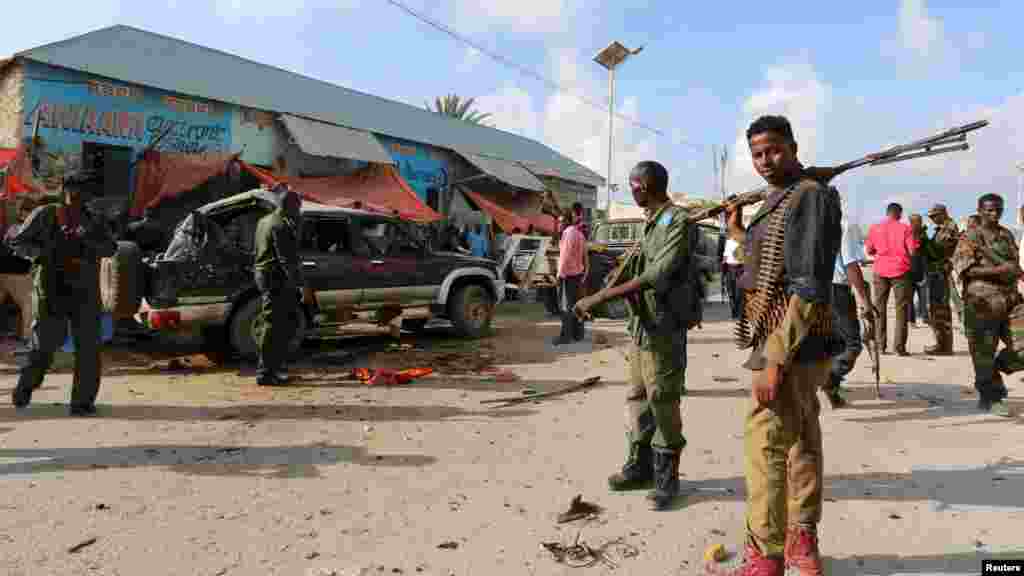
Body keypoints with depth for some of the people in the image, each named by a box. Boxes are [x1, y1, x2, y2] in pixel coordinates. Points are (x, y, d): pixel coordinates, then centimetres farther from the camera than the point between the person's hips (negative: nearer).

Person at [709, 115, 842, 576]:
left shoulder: (811, 197, -16)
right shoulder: (780, 200, 14)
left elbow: (810, 289, -24)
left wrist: (775, 359, -27)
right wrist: (740, 234, 19)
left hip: (791, 345, -10)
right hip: (797, 342, 10)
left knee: (765, 445, -5)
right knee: (801, 439, 18)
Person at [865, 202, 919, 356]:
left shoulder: (875, 228, 4)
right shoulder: (904, 228, -3)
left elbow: (868, 251, 7)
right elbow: (913, 250, -8)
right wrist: (901, 251, 12)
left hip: (881, 270, 2)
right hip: (900, 270, -2)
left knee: (879, 307, 9)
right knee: (901, 308, 3)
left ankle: (880, 345, 6)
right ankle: (899, 346, -2)